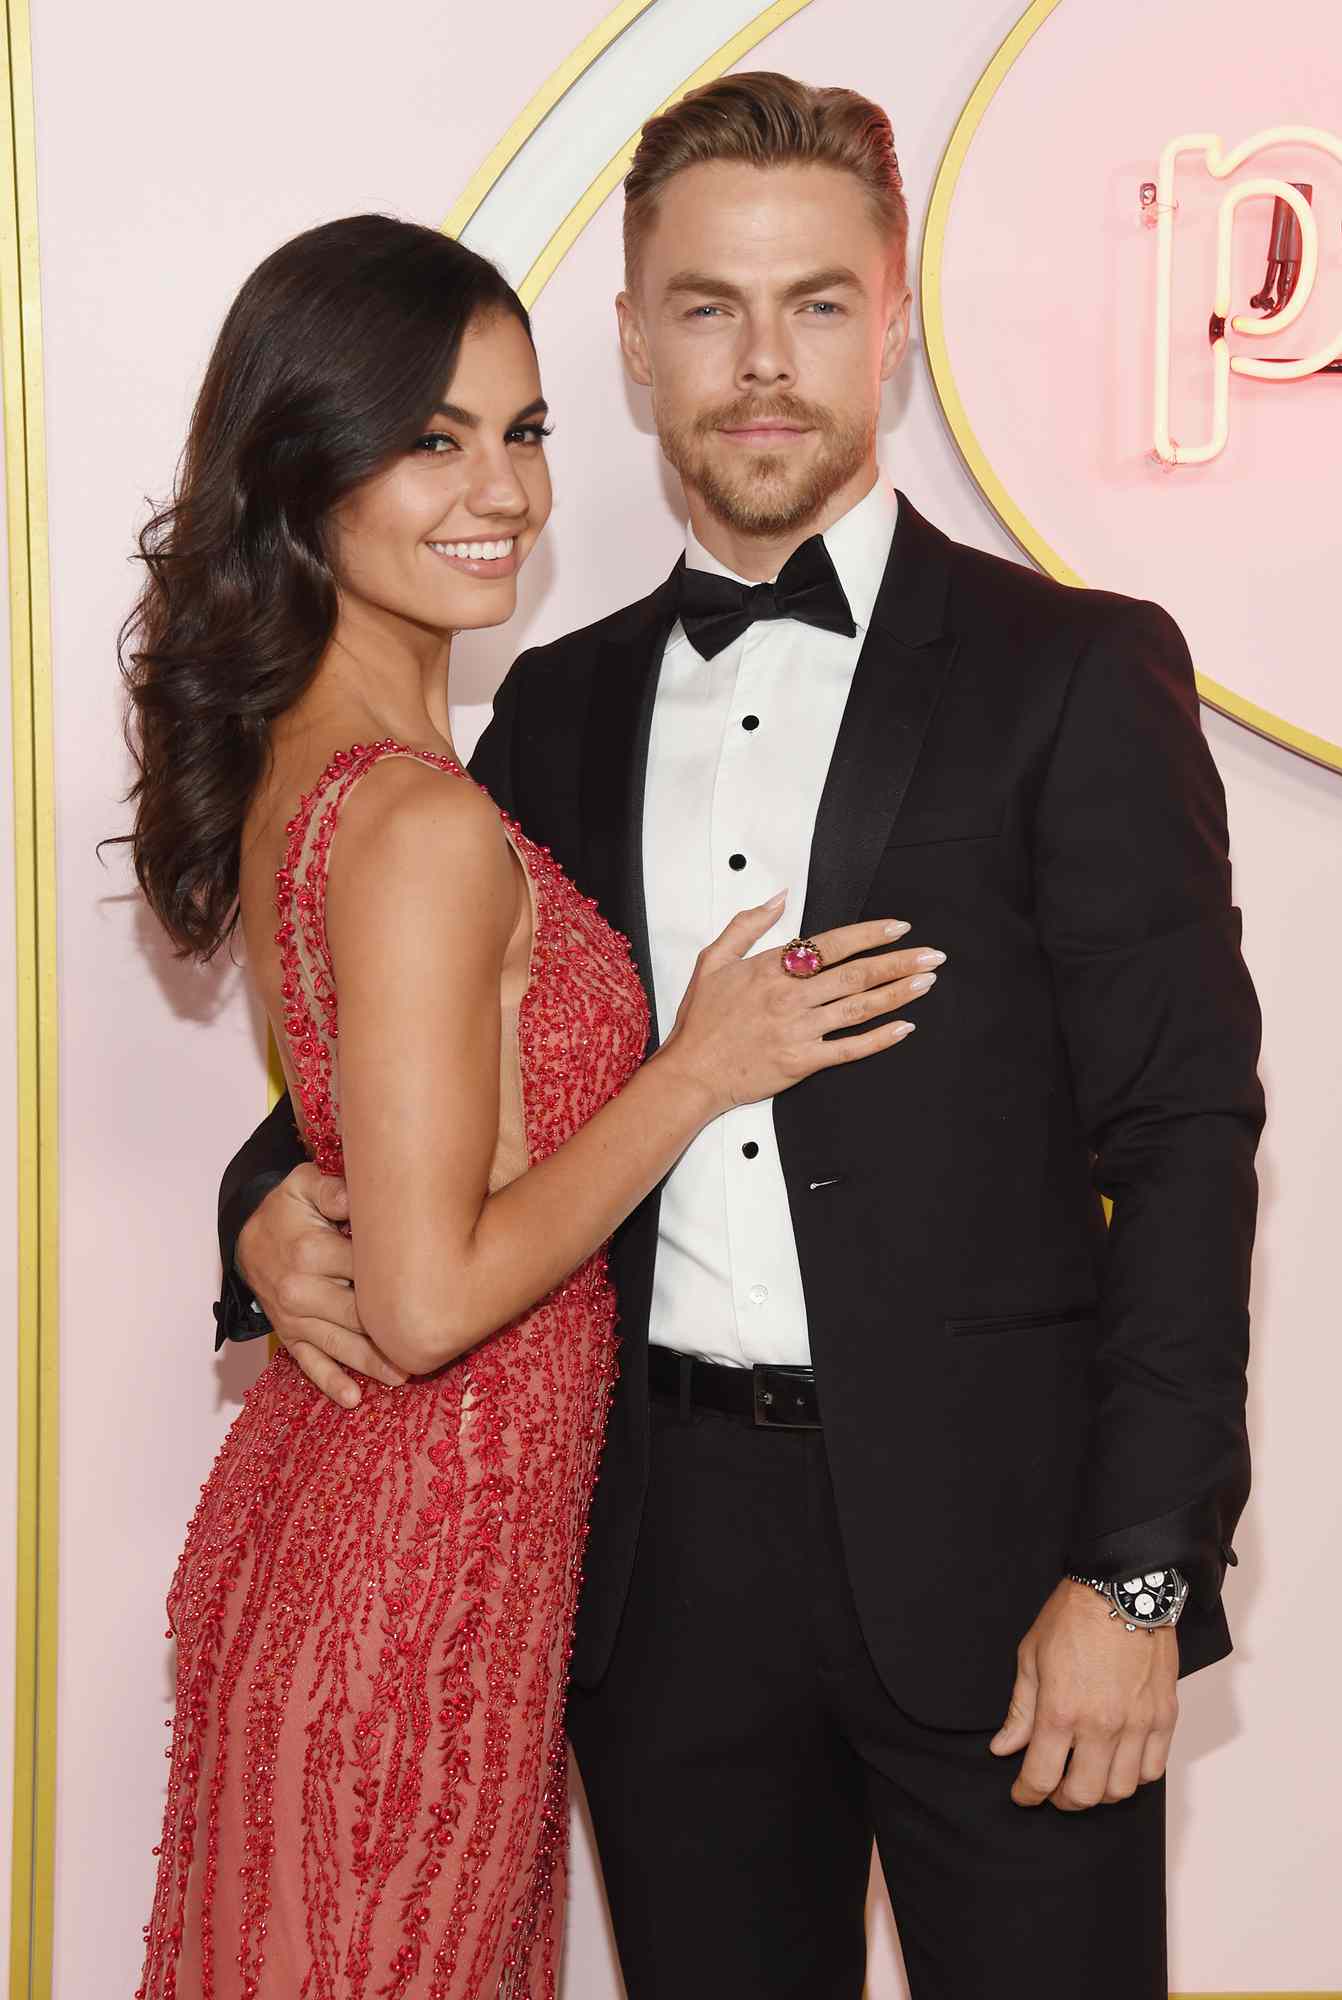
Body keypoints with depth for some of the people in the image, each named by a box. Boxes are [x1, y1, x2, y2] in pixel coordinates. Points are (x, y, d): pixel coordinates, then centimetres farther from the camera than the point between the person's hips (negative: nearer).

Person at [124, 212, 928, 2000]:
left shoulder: (294, 760, 4)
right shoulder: (427, 827, -25)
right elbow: (431, 1301, -25)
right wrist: (701, 1071, -18)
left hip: (319, 1504, 9)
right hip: (429, 1566, -8)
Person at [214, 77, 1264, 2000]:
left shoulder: (1075, 670, -2)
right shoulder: (561, 704, 11)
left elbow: (1184, 1134, -6)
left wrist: (1138, 1569, -12)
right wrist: (279, 1194, -3)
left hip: (984, 1534, -3)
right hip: (664, 1549, 4)